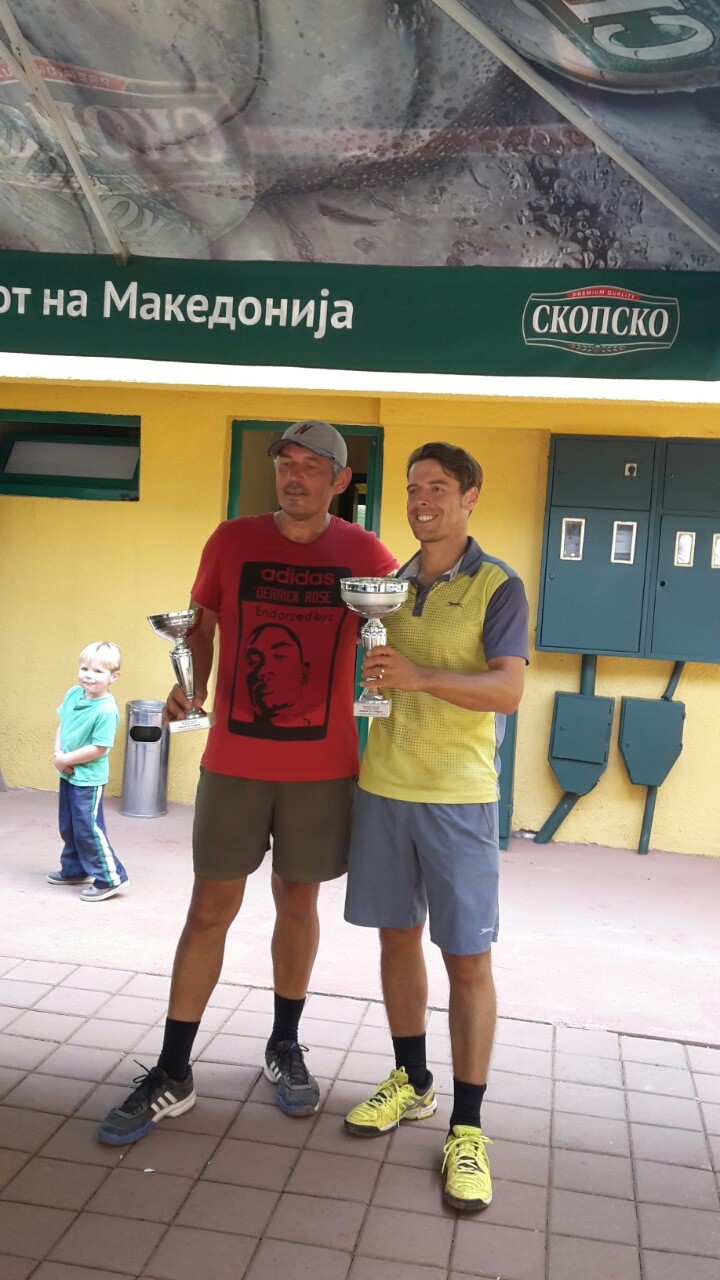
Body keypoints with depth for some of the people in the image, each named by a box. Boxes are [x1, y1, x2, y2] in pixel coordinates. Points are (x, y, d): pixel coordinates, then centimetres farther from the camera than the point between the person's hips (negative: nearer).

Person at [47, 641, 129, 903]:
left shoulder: (106, 710, -24)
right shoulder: (74, 694, -2)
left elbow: (98, 748, -24)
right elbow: (62, 724, 8)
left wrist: (66, 759, -17)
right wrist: (58, 752, -7)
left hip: (88, 779, -8)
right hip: (67, 774, 8)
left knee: (88, 829, -2)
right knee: (68, 827, 20)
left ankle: (111, 878, 9)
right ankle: (74, 870, 37)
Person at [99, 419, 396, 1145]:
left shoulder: (364, 555, -2)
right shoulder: (232, 541, 0)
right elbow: (200, 624, 9)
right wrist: (191, 687, -8)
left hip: (322, 765, 0)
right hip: (233, 760, 0)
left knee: (298, 903, 13)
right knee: (210, 908, 4)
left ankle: (284, 1049, 34)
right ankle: (171, 1076, 17)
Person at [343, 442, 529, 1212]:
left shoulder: (497, 586, -4)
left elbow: (507, 691, -16)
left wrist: (419, 677, -27)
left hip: (458, 795, -5)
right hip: (383, 786, 5)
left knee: (467, 958, 0)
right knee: (397, 935, 14)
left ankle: (467, 1127, 12)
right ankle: (411, 1082, 32)